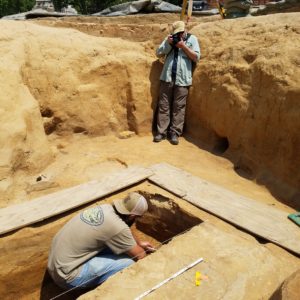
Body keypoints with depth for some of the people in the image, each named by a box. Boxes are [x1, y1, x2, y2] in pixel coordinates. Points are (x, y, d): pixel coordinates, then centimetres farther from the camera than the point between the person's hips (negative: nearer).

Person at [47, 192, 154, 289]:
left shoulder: (106, 208, 0)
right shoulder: (118, 227, -24)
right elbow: (139, 256, -8)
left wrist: (139, 243, 33)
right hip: (67, 275, -9)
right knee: (130, 262, -13)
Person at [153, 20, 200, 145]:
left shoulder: (192, 39, 7)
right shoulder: (170, 38, 16)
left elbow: (196, 57, -3)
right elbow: (158, 53, 10)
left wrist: (183, 46, -9)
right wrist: (168, 44, -5)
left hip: (182, 79, -3)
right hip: (167, 77, 3)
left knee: (179, 107, 0)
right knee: (164, 106, 2)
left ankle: (174, 133, 6)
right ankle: (161, 131, 7)